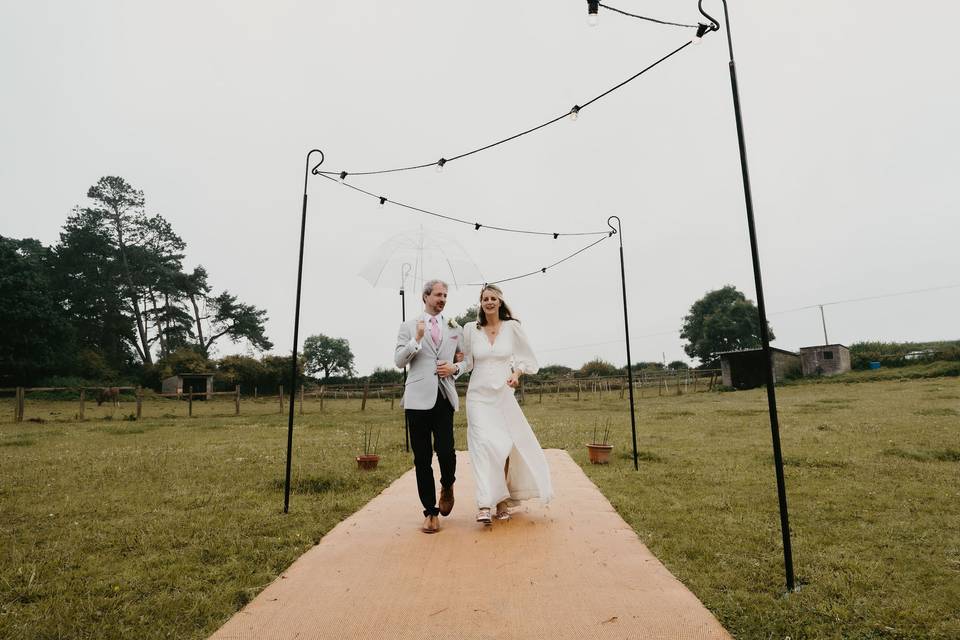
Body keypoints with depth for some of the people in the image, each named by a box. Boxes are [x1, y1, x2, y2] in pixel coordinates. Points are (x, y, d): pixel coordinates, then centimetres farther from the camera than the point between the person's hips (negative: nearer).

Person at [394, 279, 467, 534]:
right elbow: (398, 361, 1)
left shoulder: (455, 328, 14)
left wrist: (454, 368, -3)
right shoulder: (409, 326, 8)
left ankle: (447, 487, 26)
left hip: (445, 396, 1)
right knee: (422, 458, 3)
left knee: (445, 451, -8)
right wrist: (417, 339, -12)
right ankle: (430, 512, 17)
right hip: (418, 397, -1)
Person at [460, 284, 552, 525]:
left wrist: (517, 373, -9)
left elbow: (525, 357, 8)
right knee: (485, 444, -14)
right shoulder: (470, 329, 4)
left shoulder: (512, 327, 1)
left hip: (504, 395, 1)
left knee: (505, 446, 2)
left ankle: (503, 501, 17)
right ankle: (485, 505, -15)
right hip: (479, 395, 0)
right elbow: (467, 362, 11)